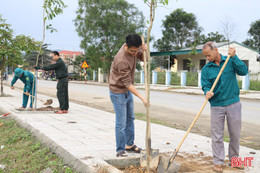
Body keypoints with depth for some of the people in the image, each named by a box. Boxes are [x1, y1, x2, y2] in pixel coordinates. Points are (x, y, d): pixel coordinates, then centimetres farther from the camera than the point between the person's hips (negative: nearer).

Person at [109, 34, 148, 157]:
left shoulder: (134, 49, -9)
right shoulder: (121, 61, -33)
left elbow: (143, 58, 7)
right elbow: (127, 83, -29)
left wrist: (145, 50, -18)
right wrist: (142, 98, -29)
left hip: (128, 91, 9)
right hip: (118, 92, -9)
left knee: (130, 119, 18)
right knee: (121, 123, -6)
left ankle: (129, 144, 33)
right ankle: (120, 150, 6)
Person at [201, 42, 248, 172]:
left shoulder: (230, 61, 0)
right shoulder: (206, 69, 0)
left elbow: (244, 71, -11)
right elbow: (205, 86, -4)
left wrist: (234, 57, -18)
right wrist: (207, 93, -26)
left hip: (233, 104, 1)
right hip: (216, 106, 0)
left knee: (235, 134, 11)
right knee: (217, 136, 2)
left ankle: (234, 159, 28)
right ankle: (218, 162, 13)